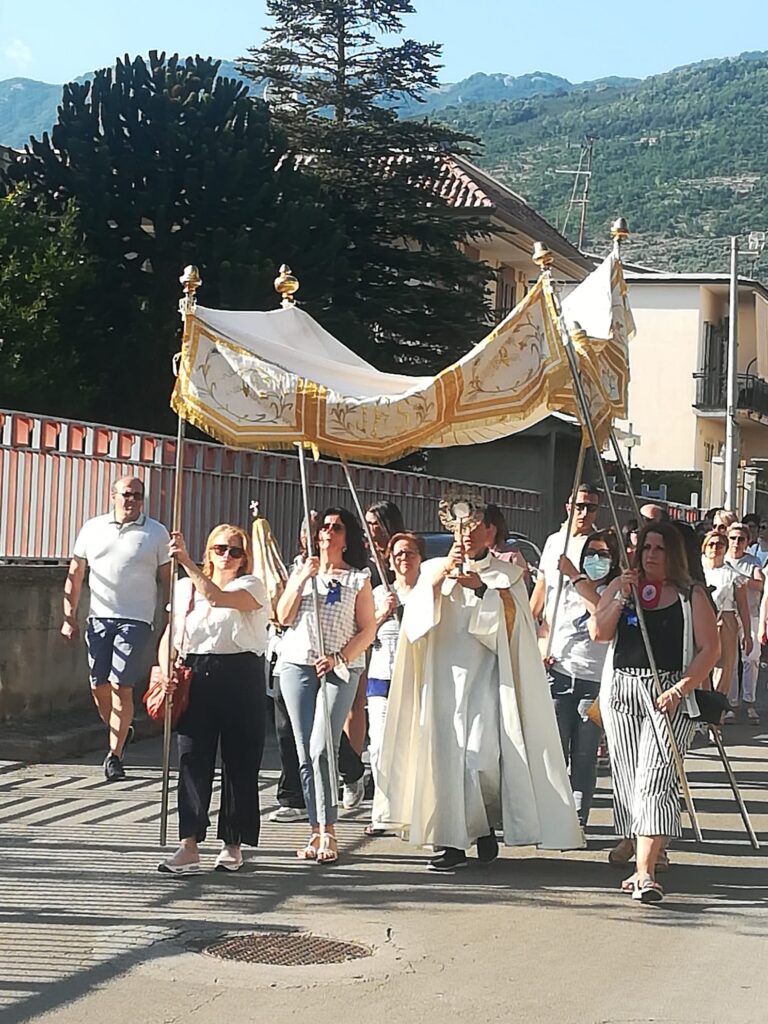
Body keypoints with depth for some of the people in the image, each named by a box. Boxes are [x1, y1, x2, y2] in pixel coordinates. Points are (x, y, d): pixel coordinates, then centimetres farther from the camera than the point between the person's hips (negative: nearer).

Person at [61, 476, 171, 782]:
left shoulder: (156, 533, 3)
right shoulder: (92, 528, 9)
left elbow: (166, 580, 4)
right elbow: (75, 575, 12)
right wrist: (69, 616, 7)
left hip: (135, 621, -3)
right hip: (98, 618, 3)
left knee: (121, 687, -9)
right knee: (98, 685, 5)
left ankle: (114, 755, -2)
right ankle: (120, 731, 31)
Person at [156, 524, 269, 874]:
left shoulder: (251, 586, 3)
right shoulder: (186, 587, 15)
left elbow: (217, 597, -18)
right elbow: (169, 636, 12)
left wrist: (186, 561, -20)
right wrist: (166, 672, -6)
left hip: (241, 679, -3)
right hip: (196, 677, 3)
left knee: (239, 763, 2)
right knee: (192, 760, -5)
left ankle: (233, 845, 13)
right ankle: (189, 846, -7)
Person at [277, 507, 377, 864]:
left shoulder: (358, 578, 6)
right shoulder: (301, 570, 15)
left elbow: (368, 631, 2)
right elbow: (284, 617, 5)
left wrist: (338, 657, -12)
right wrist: (302, 579, -6)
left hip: (340, 670, -3)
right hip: (297, 665, 3)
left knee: (322, 751, -16)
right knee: (305, 754, 1)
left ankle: (327, 834, -14)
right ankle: (317, 831, 6)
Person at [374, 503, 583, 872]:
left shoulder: (507, 574, 12)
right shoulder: (435, 568, 15)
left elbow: (511, 619, -2)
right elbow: (417, 612, -1)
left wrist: (481, 588, -13)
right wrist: (443, 573, -14)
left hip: (486, 675, -2)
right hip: (443, 673, 2)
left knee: (482, 755, -12)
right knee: (445, 754, -6)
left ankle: (488, 824, 13)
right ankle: (451, 841, -2)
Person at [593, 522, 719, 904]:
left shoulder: (690, 596, 4)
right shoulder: (619, 586, 13)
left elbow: (710, 649, 0)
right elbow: (599, 634, 3)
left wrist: (679, 689, -11)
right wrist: (622, 597, -8)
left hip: (668, 694, -4)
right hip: (622, 691, 4)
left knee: (655, 780, -16)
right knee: (627, 781, 5)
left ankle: (645, 873, -23)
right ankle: (643, 862, 14)